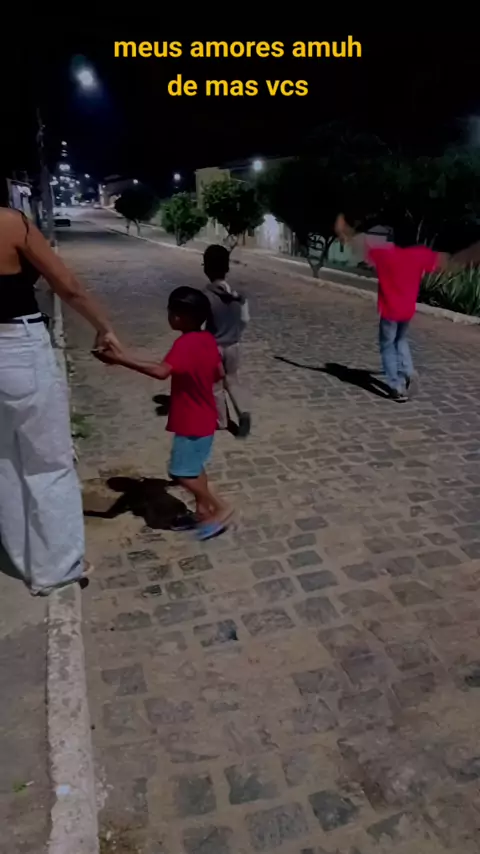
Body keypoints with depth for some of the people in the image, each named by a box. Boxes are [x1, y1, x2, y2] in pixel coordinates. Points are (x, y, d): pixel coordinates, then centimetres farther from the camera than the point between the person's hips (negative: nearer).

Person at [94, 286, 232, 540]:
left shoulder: (185, 344, -24)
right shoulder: (208, 340, 3)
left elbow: (161, 371, -40)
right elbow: (219, 373, 14)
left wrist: (122, 359, -42)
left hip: (191, 422, -9)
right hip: (203, 418, 9)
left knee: (181, 472, -1)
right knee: (194, 467, 20)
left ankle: (220, 508, 10)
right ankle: (202, 510, 30)